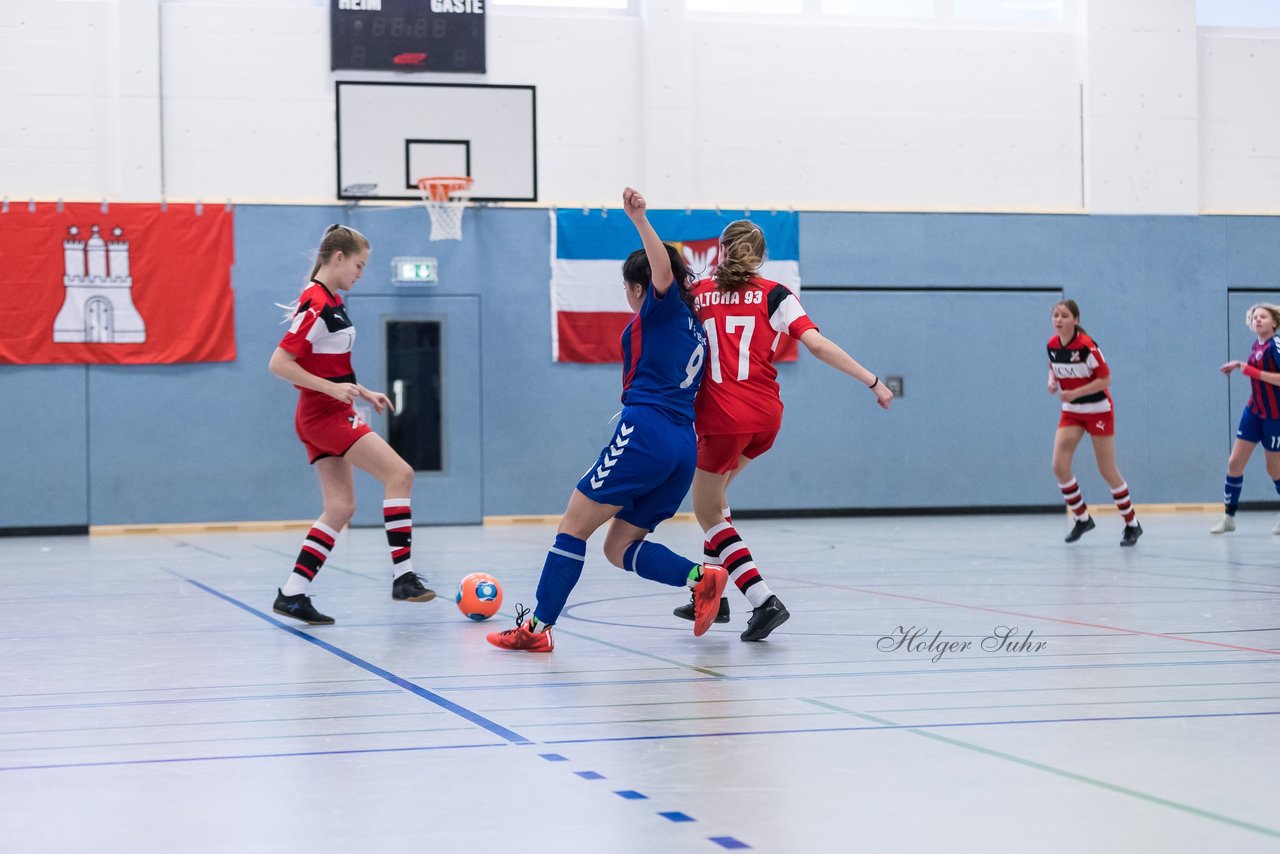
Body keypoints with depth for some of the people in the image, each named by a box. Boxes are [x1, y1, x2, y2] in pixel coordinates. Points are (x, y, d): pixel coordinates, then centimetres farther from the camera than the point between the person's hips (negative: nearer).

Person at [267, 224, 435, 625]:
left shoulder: (333, 303, 14)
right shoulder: (315, 305, -16)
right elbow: (279, 363, -21)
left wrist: (363, 392, 15)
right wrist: (333, 389, -25)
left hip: (328, 414, 10)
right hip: (326, 415, -10)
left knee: (340, 508, 6)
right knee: (399, 473, -11)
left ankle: (292, 593, 6)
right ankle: (402, 576, -12)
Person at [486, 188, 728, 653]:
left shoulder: (663, 309, 2)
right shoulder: (695, 329, 25)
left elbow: (664, 271, -20)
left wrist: (639, 218, -28)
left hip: (645, 431, -9)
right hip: (685, 446, 9)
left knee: (574, 526, -1)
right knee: (620, 548, 12)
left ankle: (537, 626, -4)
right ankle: (701, 576, -9)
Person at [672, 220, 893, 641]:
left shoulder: (698, 293, 6)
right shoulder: (775, 295, 5)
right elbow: (818, 345, -5)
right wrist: (873, 381, -4)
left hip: (722, 417, -3)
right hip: (767, 417, 3)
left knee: (708, 514, 10)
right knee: (714, 489, 27)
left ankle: (764, 601, -8)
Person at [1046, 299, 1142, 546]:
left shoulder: (1086, 345, -22)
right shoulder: (1052, 345, -4)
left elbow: (1105, 378, -20)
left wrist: (1074, 393, -27)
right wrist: (1052, 382, -6)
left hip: (1098, 410, -6)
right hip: (1071, 412, 6)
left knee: (1107, 471, 0)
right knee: (1059, 467, -9)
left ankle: (1132, 524, 16)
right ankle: (1082, 519, 10)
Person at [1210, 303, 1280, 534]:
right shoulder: (1257, 345, 5)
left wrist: (1253, 372, -26)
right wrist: (1240, 365, 11)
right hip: (1253, 411, 7)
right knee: (1234, 462, 4)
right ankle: (1229, 517, 12)